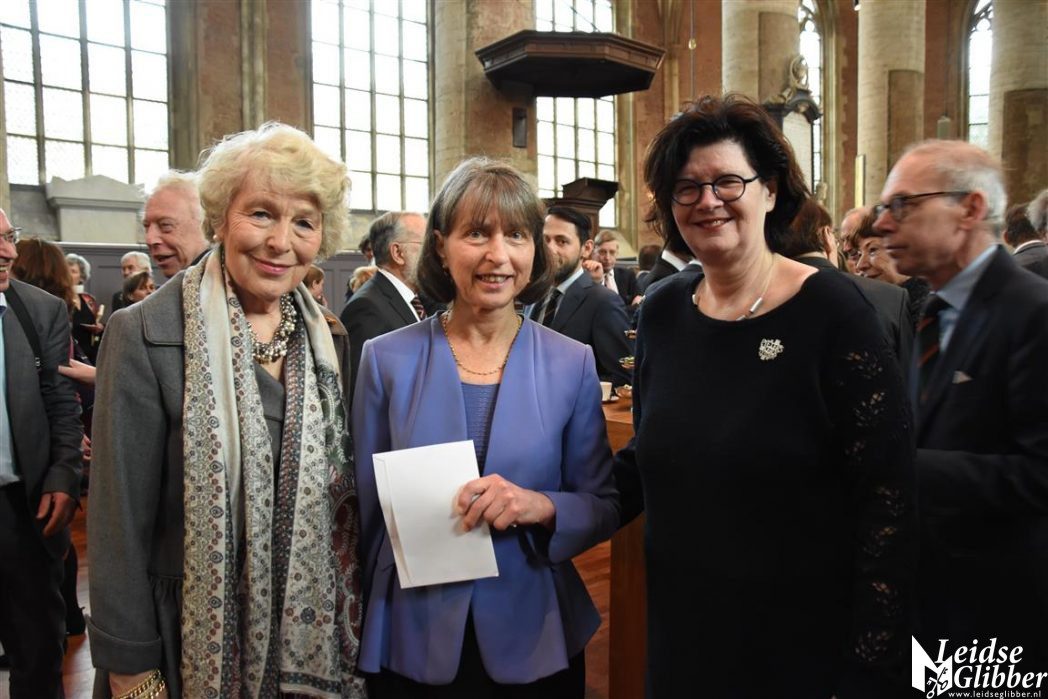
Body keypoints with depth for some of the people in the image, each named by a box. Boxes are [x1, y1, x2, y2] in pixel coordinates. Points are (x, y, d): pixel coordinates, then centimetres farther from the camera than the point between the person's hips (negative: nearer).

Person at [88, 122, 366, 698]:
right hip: (194, 643, -4)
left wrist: (353, 623, 5)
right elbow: (121, 518, -13)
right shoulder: (144, 336, -14)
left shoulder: (327, 340, 0)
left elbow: (339, 495, 6)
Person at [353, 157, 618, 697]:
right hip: (412, 639, 0)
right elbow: (367, 510, 2)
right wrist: (375, 624, -1)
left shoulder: (572, 364, -6)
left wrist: (540, 506, -21)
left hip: (536, 639, 1)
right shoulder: (386, 359, -6)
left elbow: (603, 507, -2)